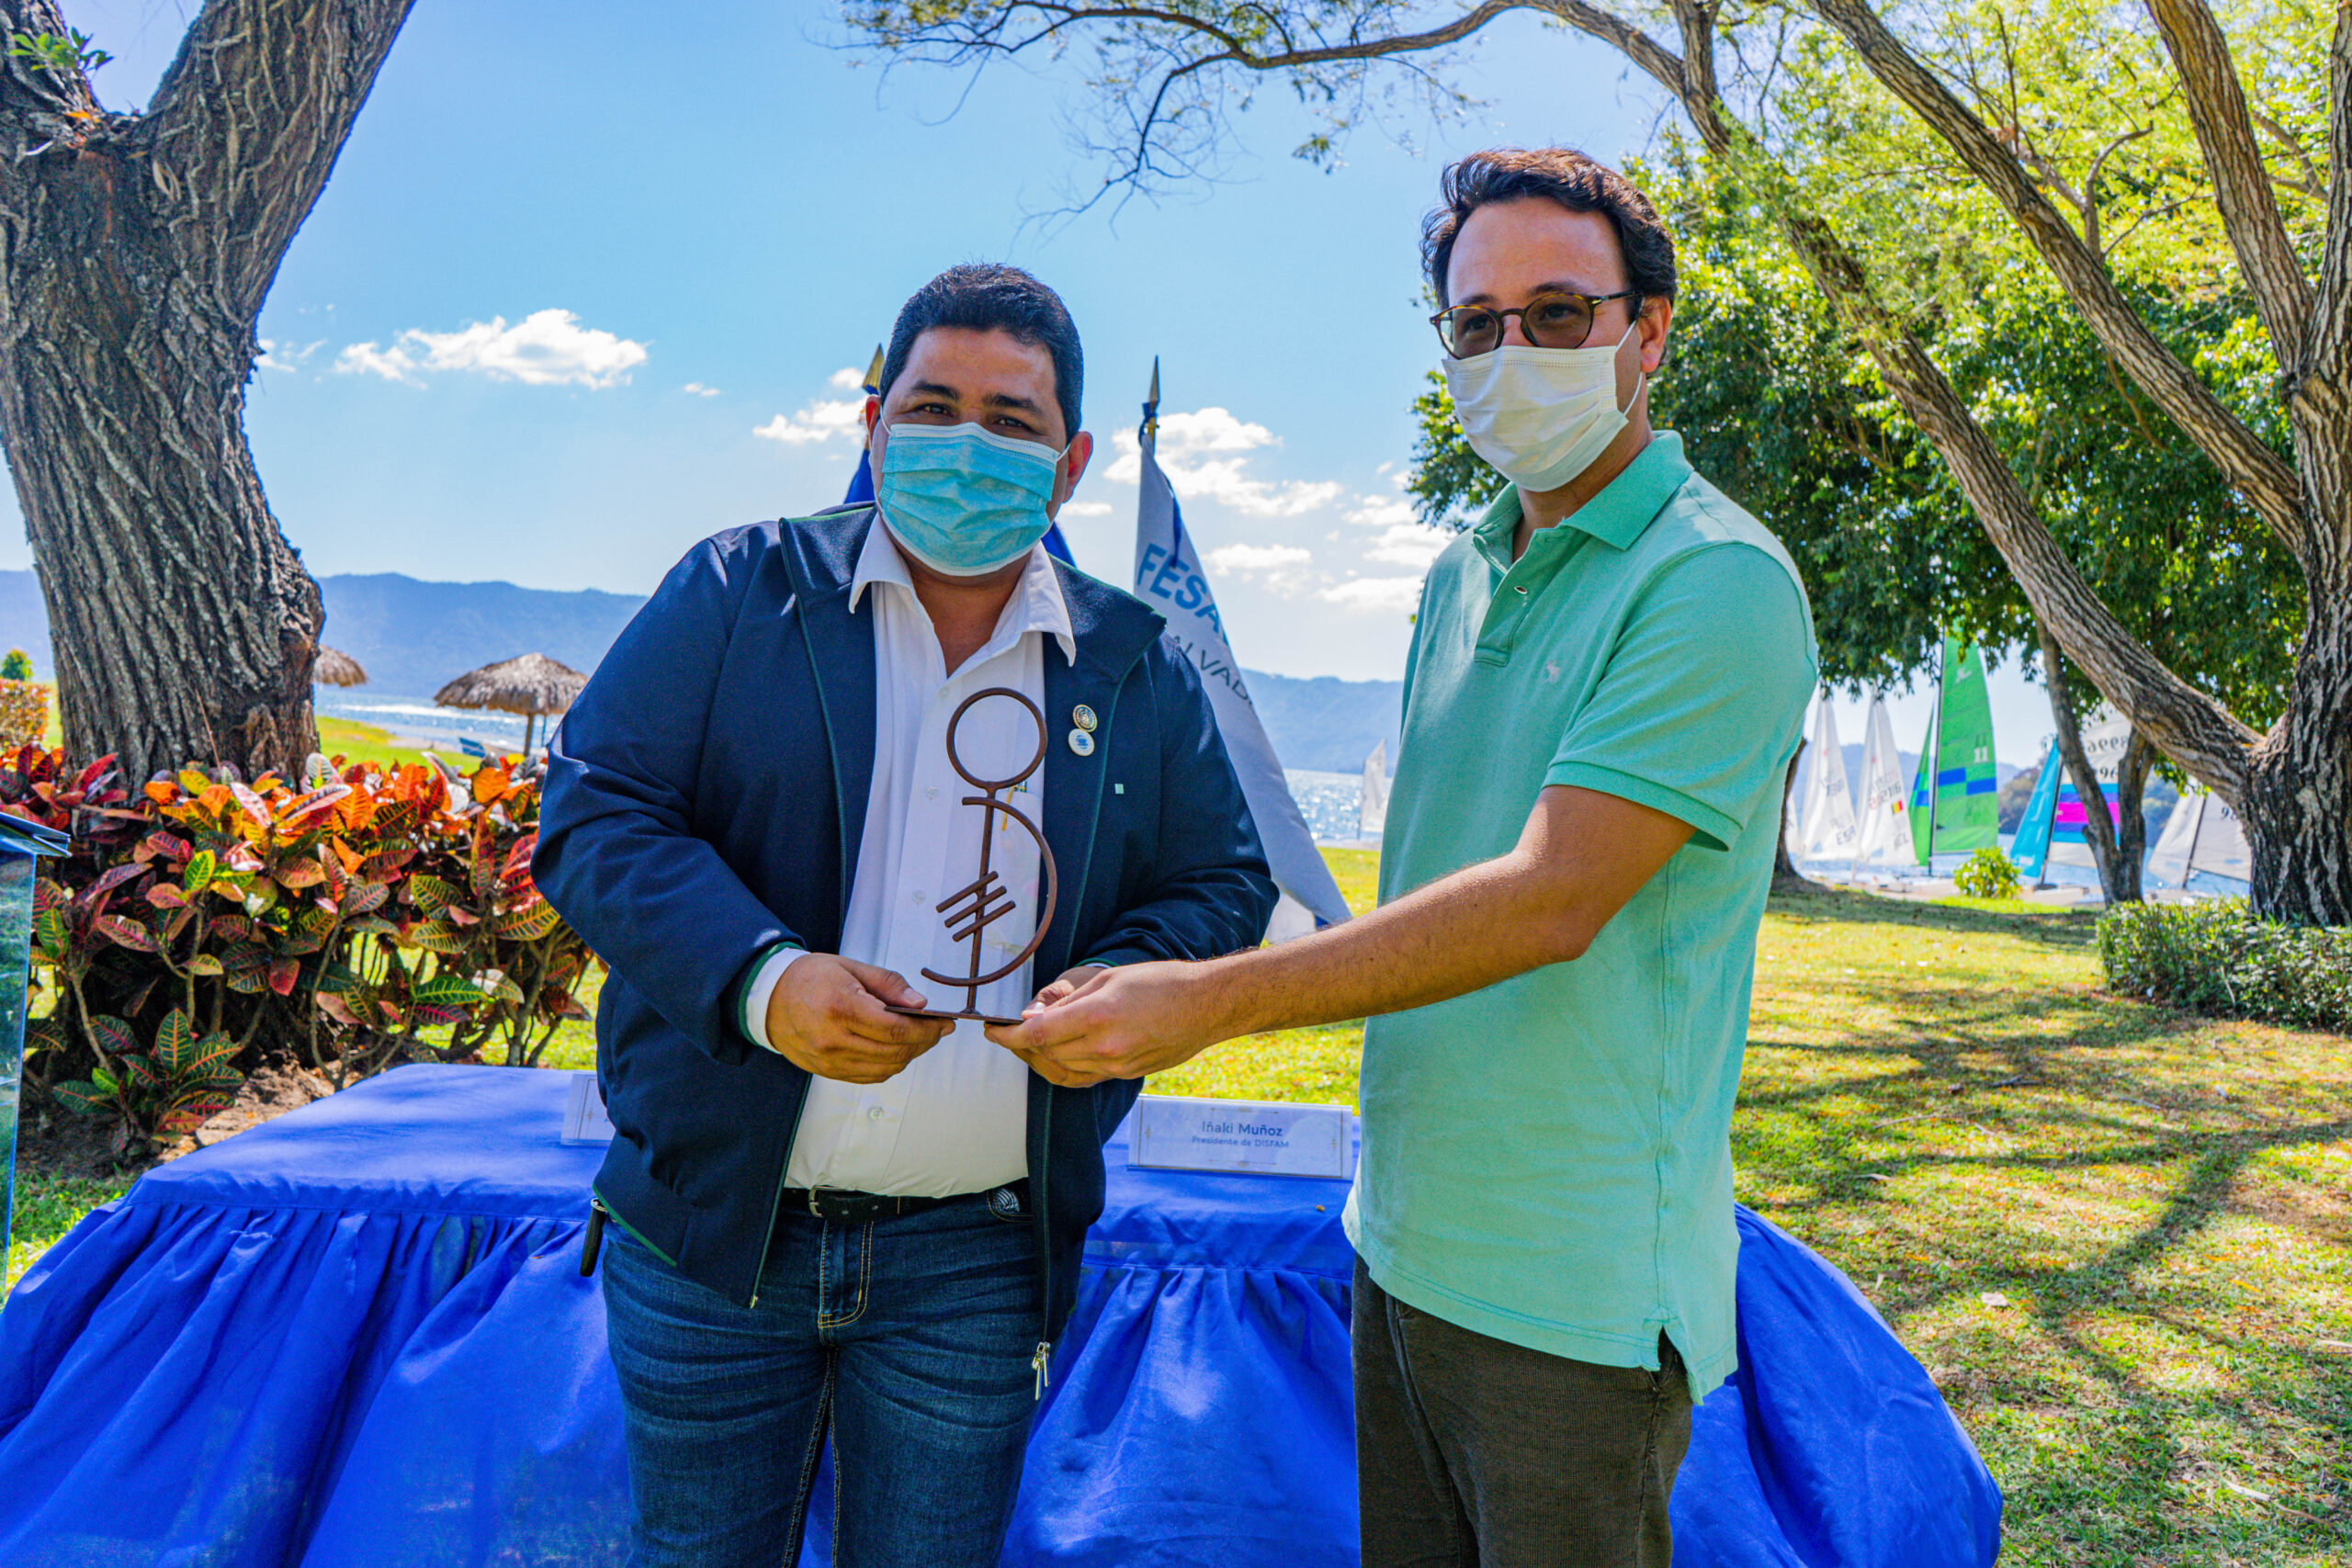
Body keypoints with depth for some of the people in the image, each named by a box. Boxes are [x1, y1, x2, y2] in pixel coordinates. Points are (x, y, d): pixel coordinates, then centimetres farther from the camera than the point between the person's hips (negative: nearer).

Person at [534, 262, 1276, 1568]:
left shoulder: (1140, 671, 5)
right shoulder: (738, 593, -1)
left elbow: (1223, 882, 9)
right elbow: (593, 812, -6)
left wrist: (1124, 986, -13)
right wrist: (758, 978, -22)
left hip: (978, 1262, 1)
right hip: (715, 1230, 0)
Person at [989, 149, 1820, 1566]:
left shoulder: (1716, 580, -16)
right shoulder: (1463, 576, 10)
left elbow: (1547, 903, -24)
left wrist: (1210, 999, -25)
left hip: (1569, 1291, -7)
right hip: (1404, 1241, 7)